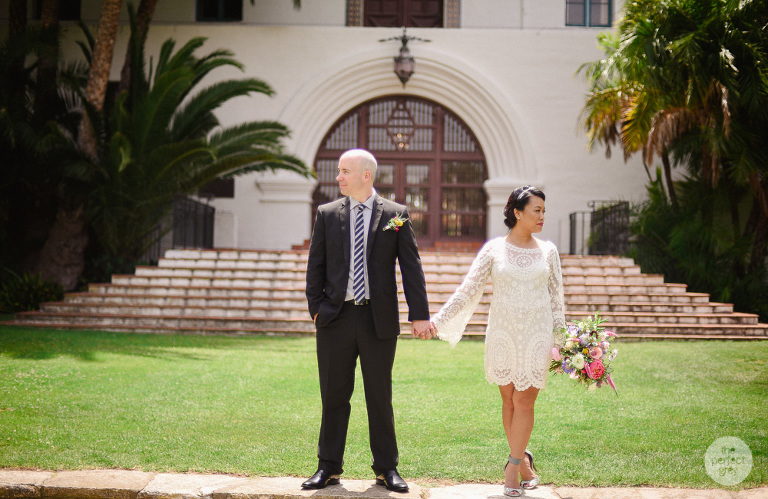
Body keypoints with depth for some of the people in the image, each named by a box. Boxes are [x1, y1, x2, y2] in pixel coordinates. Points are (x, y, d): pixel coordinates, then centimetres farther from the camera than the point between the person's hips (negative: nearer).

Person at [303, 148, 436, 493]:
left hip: (379, 320, -1)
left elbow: (411, 267, 0)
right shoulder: (327, 214, 7)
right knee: (333, 396, 6)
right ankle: (329, 468, 16)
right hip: (336, 320, 1)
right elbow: (315, 266, 9)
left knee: (380, 397, 6)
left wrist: (420, 316, -6)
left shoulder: (396, 215, 2)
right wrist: (316, 308, -1)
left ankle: (386, 469, 16)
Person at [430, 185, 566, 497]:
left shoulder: (547, 251, 6)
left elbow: (556, 298, 10)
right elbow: (468, 289, -2)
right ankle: (523, 460, 21)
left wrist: (558, 339, 6)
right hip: (503, 334, 0)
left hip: (536, 335, 0)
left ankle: (512, 469, 1)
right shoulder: (493, 249, 1)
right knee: (509, 401, 5)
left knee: (524, 402, -5)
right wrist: (438, 320, -10)